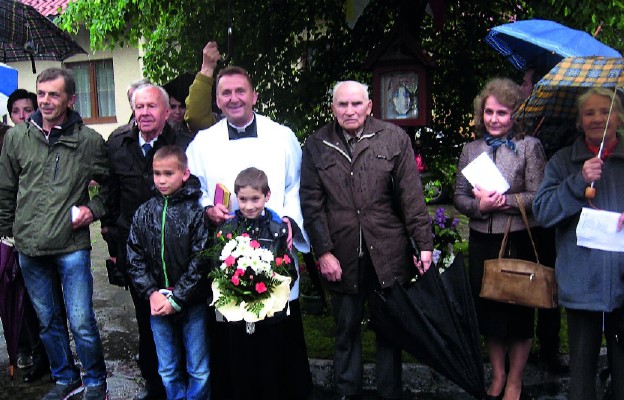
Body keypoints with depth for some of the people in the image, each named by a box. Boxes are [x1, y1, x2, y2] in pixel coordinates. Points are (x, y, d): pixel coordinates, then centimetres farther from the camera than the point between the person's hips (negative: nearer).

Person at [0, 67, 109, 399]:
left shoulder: (89, 141, -6)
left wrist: (94, 208, -8)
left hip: (72, 247, -3)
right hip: (30, 248, 4)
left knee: (81, 323, 1)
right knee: (48, 322, 16)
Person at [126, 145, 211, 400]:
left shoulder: (195, 212, -9)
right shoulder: (143, 214, 2)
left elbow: (200, 262, -12)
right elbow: (135, 259, 2)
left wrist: (176, 298, -14)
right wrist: (152, 293, -9)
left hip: (192, 303, -3)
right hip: (157, 304, 3)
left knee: (198, 369, 10)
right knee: (168, 370, 16)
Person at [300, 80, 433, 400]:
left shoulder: (394, 139, 0)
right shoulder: (316, 145, 3)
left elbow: (412, 196, -2)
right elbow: (311, 203, 1)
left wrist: (424, 243, -6)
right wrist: (323, 251, -5)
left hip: (388, 253, 0)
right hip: (341, 257, 1)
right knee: (346, 329, 13)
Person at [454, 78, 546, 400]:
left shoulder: (529, 146, -4)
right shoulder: (471, 149, 6)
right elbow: (459, 197, 5)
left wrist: (504, 200, -19)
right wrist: (480, 206, -14)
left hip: (519, 241, -3)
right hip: (481, 241, 4)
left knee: (519, 312, 8)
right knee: (487, 309, 13)